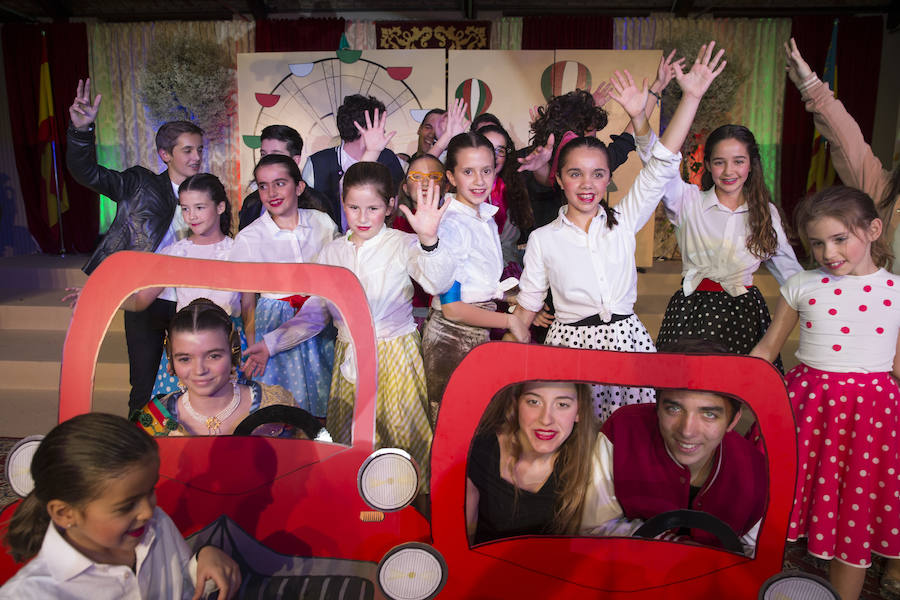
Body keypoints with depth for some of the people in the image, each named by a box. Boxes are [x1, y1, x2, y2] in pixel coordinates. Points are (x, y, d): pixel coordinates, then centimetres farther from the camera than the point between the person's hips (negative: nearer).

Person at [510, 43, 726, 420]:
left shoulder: (623, 220, 5)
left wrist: (691, 96, -11)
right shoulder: (543, 239, 2)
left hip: (626, 338, 2)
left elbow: (662, 165, -4)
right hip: (570, 344, -1)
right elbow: (527, 307, 6)